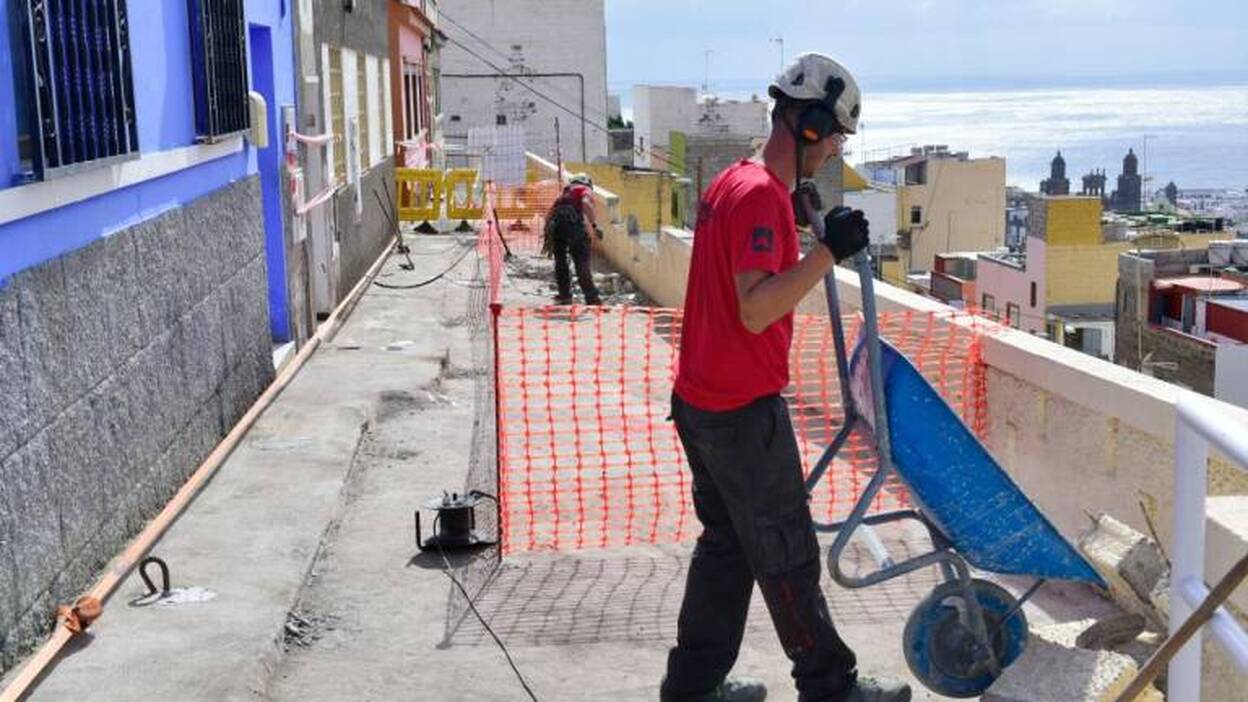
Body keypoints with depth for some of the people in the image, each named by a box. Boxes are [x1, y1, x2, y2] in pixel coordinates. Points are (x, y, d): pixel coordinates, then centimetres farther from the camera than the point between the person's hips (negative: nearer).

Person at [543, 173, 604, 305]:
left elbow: (549, 214, 33)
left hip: (555, 223, 5)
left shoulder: (564, 193, 36)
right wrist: (595, 225, -9)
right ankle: (591, 297, -8)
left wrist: (548, 239, 37)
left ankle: (564, 295, 22)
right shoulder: (586, 190, 20)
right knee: (582, 260, -4)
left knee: (560, 260, 19)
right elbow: (586, 203, -4)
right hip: (573, 219, -5)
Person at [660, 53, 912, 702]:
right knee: (786, 554, 4)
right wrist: (829, 252, -29)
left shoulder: (732, 182, 12)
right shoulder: (761, 194, -20)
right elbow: (755, 310, -28)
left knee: (728, 542, 18)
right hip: (744, 411, -10)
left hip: (700, 402, 10)